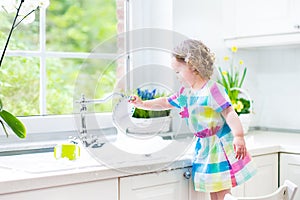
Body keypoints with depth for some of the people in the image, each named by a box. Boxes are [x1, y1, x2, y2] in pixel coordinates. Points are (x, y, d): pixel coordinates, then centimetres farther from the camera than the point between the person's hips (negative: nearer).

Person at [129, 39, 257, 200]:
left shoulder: (213, 89, -18)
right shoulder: (185, 92, 8)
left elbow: (229, 113, -26)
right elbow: (166, 103, 24)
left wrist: (238, 136, -38)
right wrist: (143, 104, 22)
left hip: (220, 145, -8)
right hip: (204, 146, 8)